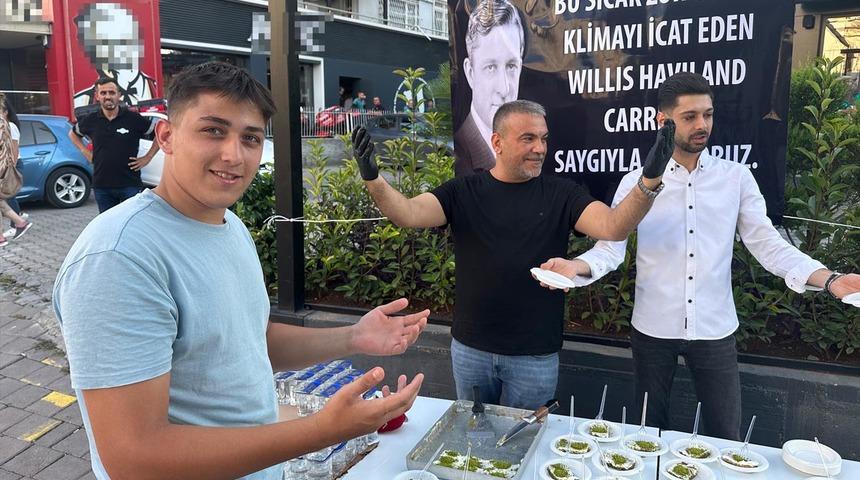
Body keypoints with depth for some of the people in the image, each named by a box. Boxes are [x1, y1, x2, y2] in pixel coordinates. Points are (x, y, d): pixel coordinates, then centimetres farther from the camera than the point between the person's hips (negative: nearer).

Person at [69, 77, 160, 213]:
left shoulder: (133, 118, -6)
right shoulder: (91, 120, 5)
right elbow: (73, 134, 25)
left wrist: (148, 157, -3)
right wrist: (85, 152, 11)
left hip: (129, 184, -3)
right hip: (101, 185, 4)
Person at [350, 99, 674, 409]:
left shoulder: (560, 194, -5)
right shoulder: (463, 192, -4)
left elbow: (613, 227, -18)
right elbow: (409, 214, -17)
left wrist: (649, 181, -34)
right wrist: (373, 178, -35)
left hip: (536, 355, -1)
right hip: (470, 348, 1)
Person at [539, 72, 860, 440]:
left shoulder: (736, 178, 0)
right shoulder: (636, 182, -4)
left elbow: (768, 244, -1)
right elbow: (611, 246, -10)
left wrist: (830, 280, -15)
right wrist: (576, 266, -30)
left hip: (715, 329, 1)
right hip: (653, 328, 0)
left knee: (725, 438, 11)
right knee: (652, 431, 17)